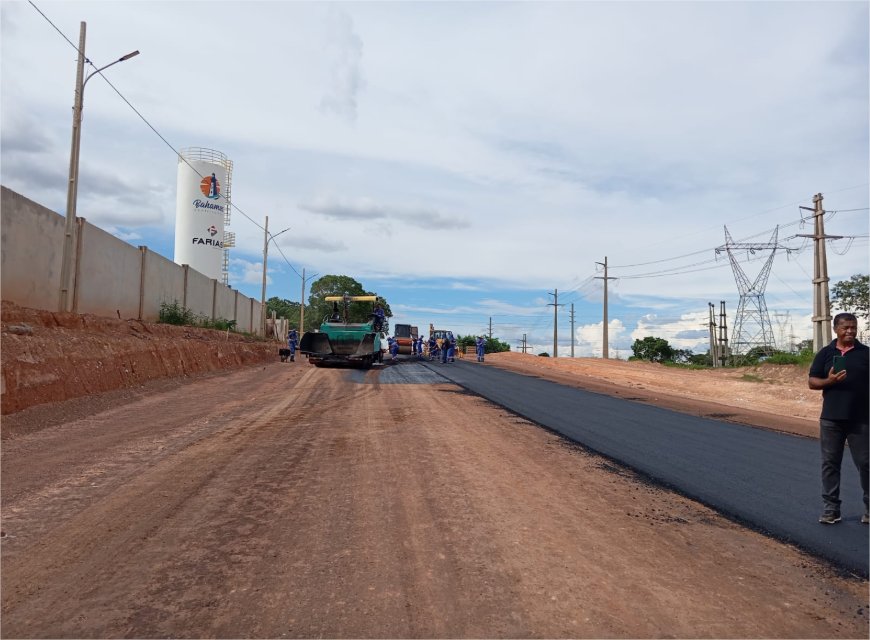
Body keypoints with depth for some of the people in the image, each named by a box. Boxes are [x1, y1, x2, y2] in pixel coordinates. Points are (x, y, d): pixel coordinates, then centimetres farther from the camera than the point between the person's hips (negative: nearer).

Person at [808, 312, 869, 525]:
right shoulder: (825, 353, 5)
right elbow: (812, 382, 6)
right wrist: (829, 381, -15)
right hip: (831, 419, 1)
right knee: (830, 463, 6)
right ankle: (831, 508, 15)